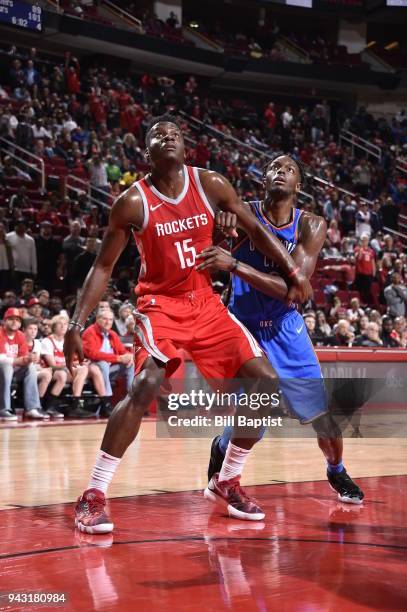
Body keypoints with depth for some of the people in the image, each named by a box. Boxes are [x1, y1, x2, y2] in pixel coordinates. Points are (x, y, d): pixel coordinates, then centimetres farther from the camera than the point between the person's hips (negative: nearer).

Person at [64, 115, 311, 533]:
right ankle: (93, 496, -20)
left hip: (205, 302, 5)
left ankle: (228, 483, 14)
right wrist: (76, 324, -13)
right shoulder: (133, 202, -12)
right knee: (146, 386, -29)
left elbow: (255, 230, 7)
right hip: (160, 304, -5)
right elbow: (102, 267, -6)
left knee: (266, 382, -3)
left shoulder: (210, 185, -4)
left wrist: (294, 272, -1)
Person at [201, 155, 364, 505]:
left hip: (285, 329, 2)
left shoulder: (310, 226, -11)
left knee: (325, 414, 4)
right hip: (245, 328, -2)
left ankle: (336, 471, 35)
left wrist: (234, 264, -33)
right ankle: (221, 450, 29)